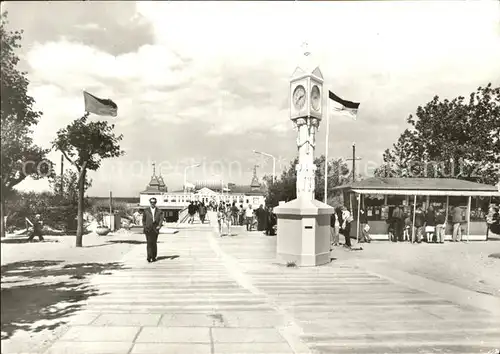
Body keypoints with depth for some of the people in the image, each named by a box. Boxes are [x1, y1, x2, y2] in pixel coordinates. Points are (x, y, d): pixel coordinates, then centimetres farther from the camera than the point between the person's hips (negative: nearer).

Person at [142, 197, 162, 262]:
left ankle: (154, 257, 15)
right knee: (149, 243, -9)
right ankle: (149, 257, -13)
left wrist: (159, 226, -15)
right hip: (148, 229, -1)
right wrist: (144, 226, -1)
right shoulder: (146, 211, 9)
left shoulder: (158, 211, 9)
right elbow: (143, 219, 11)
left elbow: (160, 219, 2)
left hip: (155, 229, 1)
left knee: (154, 243, 6)